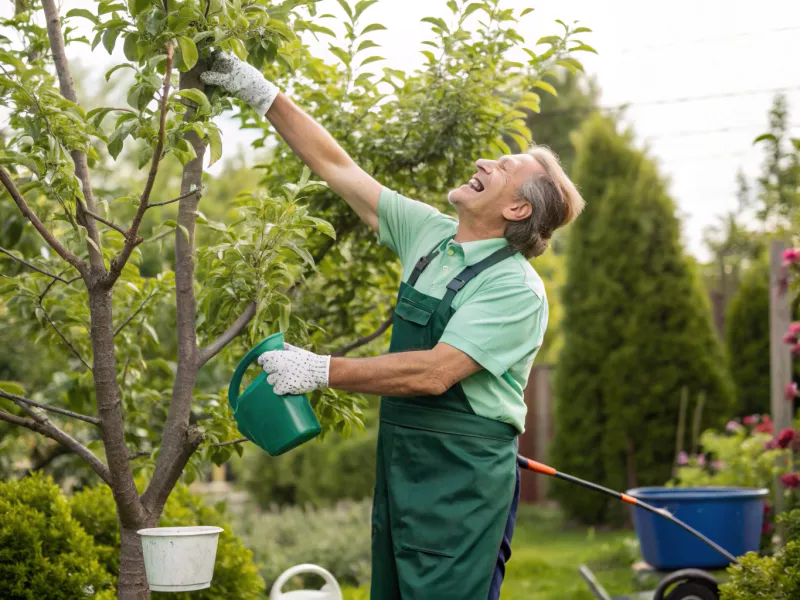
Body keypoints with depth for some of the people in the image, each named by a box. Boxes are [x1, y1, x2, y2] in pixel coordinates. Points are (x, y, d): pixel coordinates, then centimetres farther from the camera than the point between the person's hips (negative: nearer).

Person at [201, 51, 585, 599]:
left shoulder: (516, 287, -14)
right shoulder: (430, 235, 8)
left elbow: (434, 373, -23)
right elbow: (338, 168, 11)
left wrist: (322, 371, -20)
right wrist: (261, 93, 9)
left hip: (463, 478, -8)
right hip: (401, 465, 8)